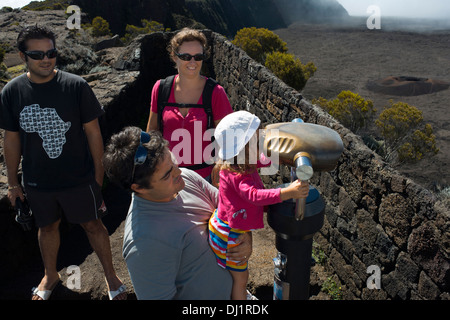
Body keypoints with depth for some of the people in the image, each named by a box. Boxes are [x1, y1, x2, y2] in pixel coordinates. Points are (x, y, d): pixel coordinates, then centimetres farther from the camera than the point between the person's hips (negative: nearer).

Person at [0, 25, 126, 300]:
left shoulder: (76, 86, -12)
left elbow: (93, 132, -7)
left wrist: (99, 175, -4)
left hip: (79, 179, -2)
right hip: (37, 182, 3)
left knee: (93, 225, 11)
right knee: (48, 227, 21)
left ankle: (111, 275, 32)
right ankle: (50, 276, 46)